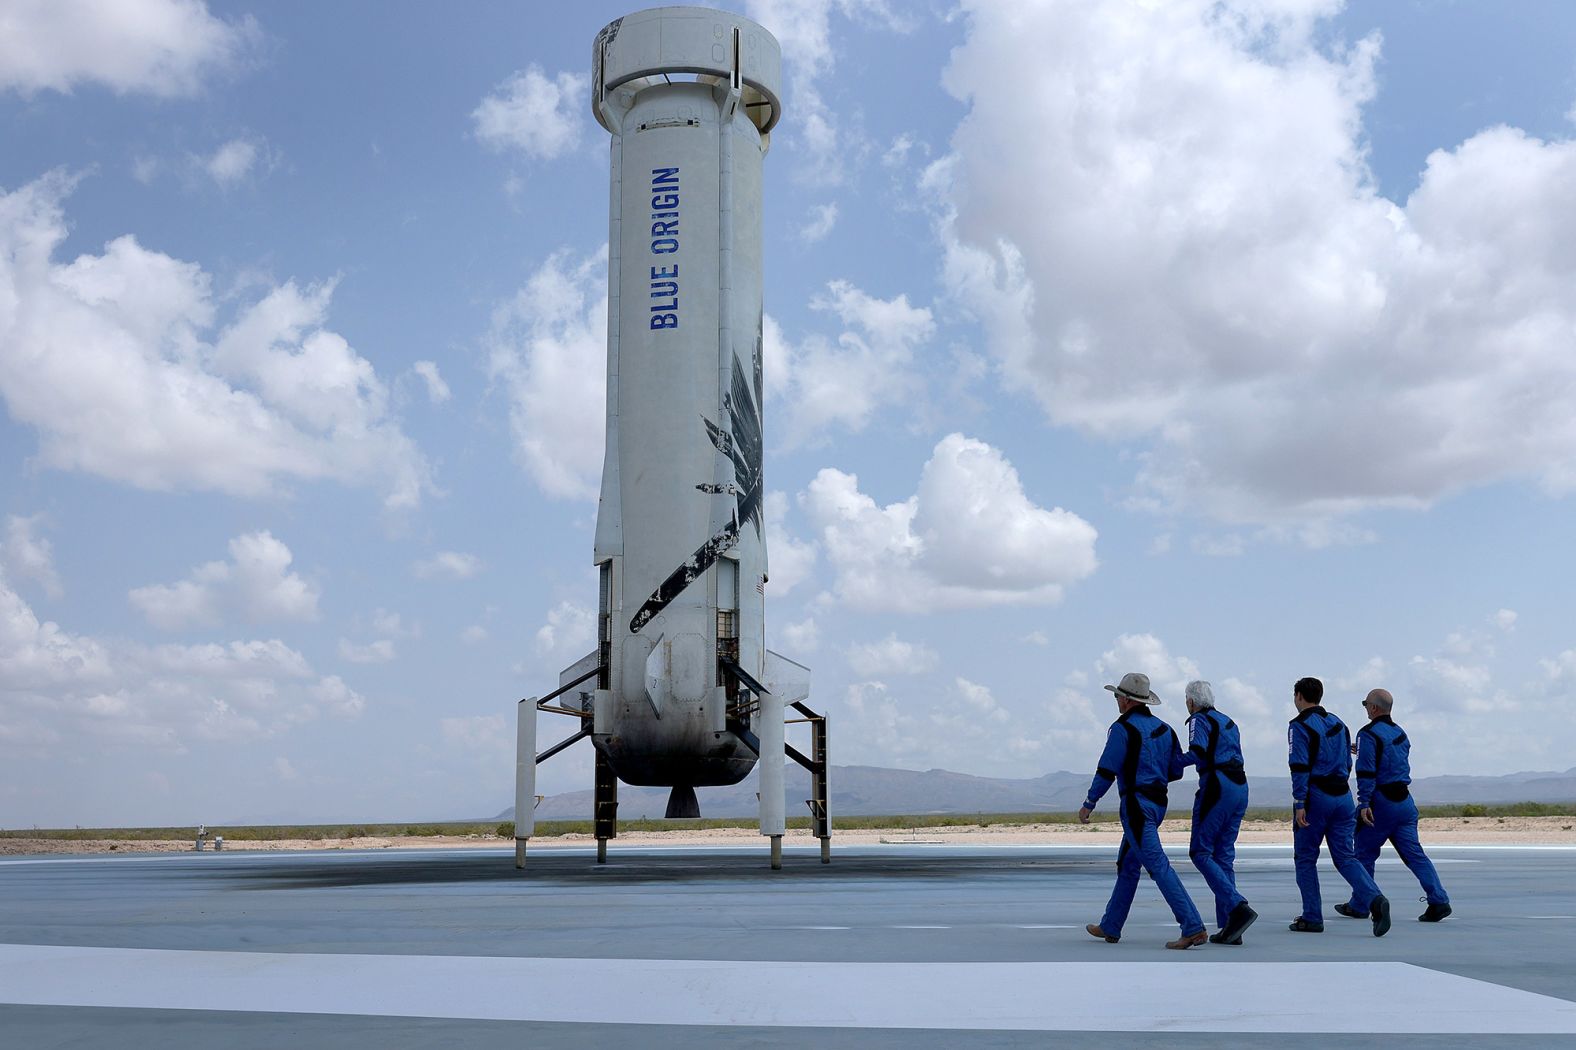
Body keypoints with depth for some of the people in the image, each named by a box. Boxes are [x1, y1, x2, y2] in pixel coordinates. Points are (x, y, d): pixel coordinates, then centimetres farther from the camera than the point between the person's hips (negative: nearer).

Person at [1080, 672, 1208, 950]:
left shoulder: (1123, 729, -11)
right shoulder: (1163, 728, 12)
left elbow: (1106, 771, -14)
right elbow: (1176, 771, 15)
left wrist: (1088, 804, -5)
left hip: (1136, 803, -9)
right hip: (1157, 803, 9)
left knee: (1158, 865, -11)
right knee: (1127, 866, 17)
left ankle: (1193, 927, -18)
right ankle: (1110, 927, 25)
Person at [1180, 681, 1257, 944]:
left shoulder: (1199, 720, -3)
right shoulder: (1228, 722, 22)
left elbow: (1198, 753, -18)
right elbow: (1236, 756, 18)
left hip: (1216, 786, -8)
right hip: (1240, 786, 8)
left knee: (1200, 852, -3)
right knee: (1224, 855, 10)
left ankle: (1238, 907, -17)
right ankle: (1228, 926, 6)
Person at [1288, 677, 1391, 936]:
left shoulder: (1300, 726, -7)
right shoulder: (1337, 723, 15)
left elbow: (1300, 768, -16)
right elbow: (1348, 763, 18)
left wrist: (1300, 804, -17)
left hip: (1315, 797, -6)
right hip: (1342, 796, 6)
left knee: (1306, 858, 6)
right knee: (1345, 856, 5)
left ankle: (1312, 917, 7)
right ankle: (1374, 900, -18)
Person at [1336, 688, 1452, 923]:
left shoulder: (1368, 734, -11)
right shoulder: (1400, 734, 15)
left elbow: (1366, 773, -18)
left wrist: (1364, 804, -21)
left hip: (1381, 801, -7)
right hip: (1404, 800, 7)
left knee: (1364, 853, 5)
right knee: (1414, 852, 3)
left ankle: (1358, 906, 11)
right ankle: (1439, 901, -9)